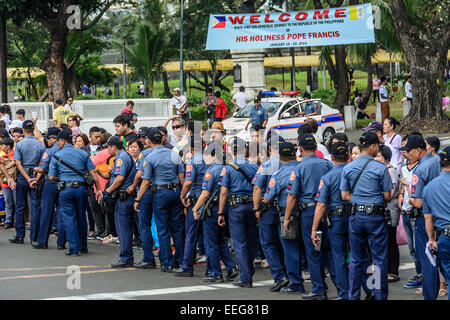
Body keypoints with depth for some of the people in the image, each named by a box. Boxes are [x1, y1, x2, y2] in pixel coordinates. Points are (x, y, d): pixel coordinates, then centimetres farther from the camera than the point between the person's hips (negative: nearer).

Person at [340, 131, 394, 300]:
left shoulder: (348, 168, 2)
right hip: (375, 216, -4)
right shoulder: (381, 168, -9)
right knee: (379, 259, 4)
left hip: (355, 216, 4)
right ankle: (380, 296, 5)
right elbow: (387, 196, -5)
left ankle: (353, 296, 13)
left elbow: (345, 195, 4)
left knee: (355, 260, 11)